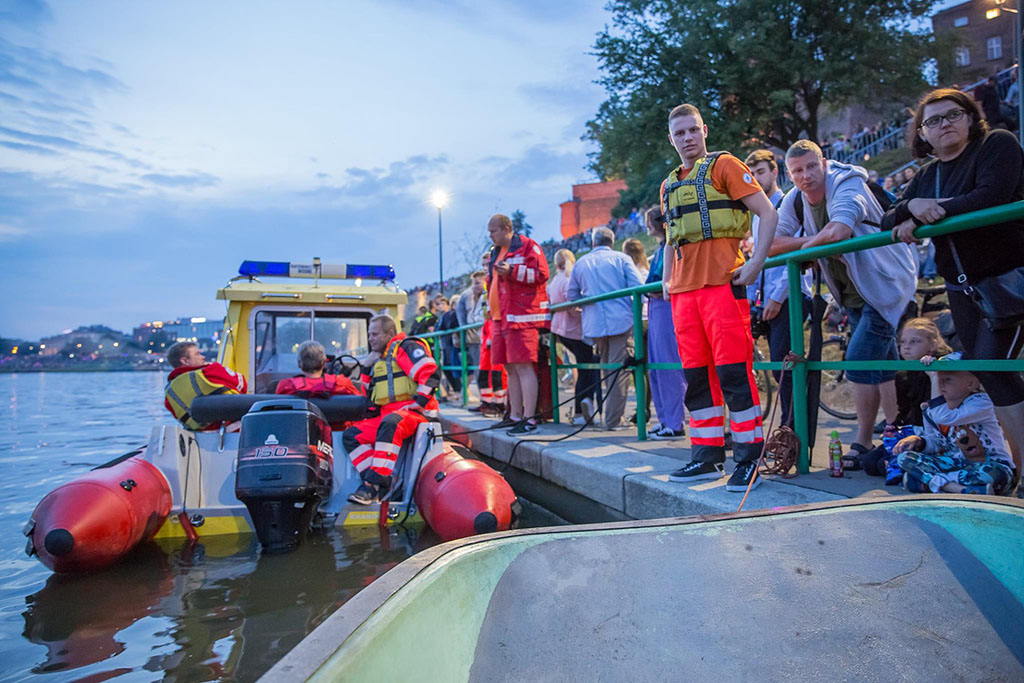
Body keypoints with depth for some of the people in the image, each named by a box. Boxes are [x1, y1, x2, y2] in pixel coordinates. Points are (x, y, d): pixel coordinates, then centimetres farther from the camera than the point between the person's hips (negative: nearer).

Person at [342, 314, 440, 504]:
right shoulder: (379, 358, 25)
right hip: (386, 415, 9)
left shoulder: (407, 347, -1)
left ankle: (375, 482, -41)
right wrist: (367, 368, 17)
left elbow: (431, 373, -16)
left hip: (412, 412, -9)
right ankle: (376, 479, -17)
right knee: (350, 435, -4)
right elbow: (370, 394, 29)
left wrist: (420, 402, -18)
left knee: (389, 423, -39)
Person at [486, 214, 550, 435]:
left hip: (522, 316, -9)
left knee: (523, 366, -13)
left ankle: (529, 419, -11)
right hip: (502, 318, 9)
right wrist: (492, 309, 24)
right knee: (511, 368, 10)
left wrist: (511, 271, -21)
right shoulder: (496, 252, 23)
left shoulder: (528, 246, -4)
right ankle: (515, 416, 17)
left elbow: (541, 274, -14)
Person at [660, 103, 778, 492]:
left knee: (733, 372, -7)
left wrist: (756, 264, -11)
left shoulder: (723, 165, 3)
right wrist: (666, 279, 16)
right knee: (697, 375, 7)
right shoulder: (669, 186, 21)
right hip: (684, 289, 6)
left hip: (722, 282, -6)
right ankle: (707, 457, 16)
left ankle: (748, 459, 2)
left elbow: (768, 214, -3)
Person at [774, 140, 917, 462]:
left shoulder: (848, 185, -22)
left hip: (885, 282, -8)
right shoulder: (793, 202, -1)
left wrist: (805, 244, -20)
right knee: (881, 365, 11)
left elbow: (836, 232, -39)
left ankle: (863, 443, -1)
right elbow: (771, 243, -9)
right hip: (854, 292, 8)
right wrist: (809, 242, -21)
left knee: (859, 360, -13)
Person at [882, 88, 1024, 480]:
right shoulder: (927, 176, 12)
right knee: (977, 369, 6)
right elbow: (887, 222, 4)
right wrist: (911, 206, -17)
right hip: (963, 285, 7)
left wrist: (933, 212, -17)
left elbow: (992, 196, -22)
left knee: (992, 364, -17)